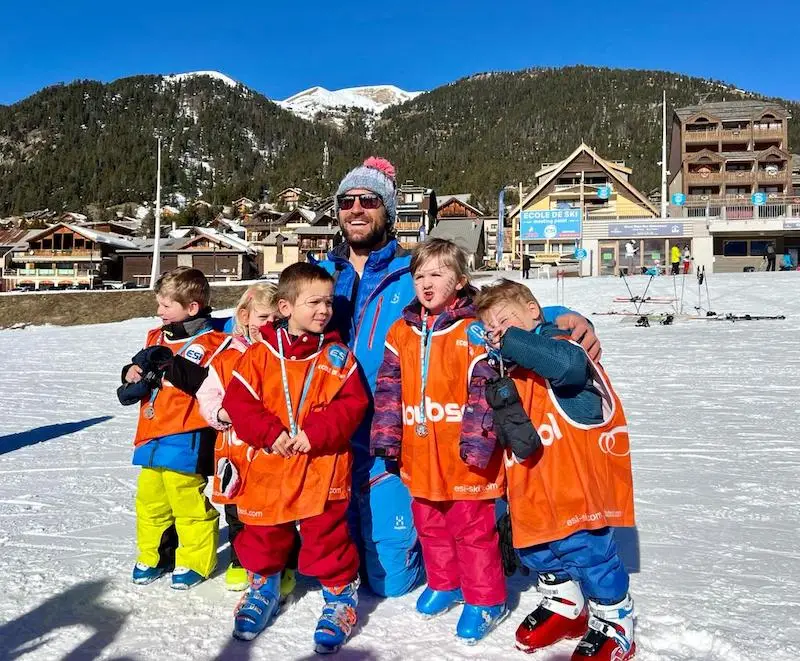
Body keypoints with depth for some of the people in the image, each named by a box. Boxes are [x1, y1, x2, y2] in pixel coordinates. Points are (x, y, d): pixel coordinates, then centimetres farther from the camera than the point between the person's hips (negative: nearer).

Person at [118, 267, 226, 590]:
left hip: (185, 440, -7)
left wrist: (171, 364, -26)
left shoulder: (210, 342, -8)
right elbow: (141, 369, 24)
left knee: (189, 502, -1)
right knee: (150, 499, 16)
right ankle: (152, 556, 32)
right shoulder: (157, 337, 14)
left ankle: (194, 560, 15)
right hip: (152, 436, 8)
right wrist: (133, 372, 1)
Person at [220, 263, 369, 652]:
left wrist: (314, 432, -20)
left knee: (327, 535, 5)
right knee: (263, 535, 17)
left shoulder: (338, 356, -2)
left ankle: (340, 592, 28)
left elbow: (353, 405, -8)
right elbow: (238, 401, -6)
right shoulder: (260, 353, -3)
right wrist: (271, 432, -18)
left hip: (323, 469, -1)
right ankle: (263, 584, 42)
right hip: (268, 467, 2)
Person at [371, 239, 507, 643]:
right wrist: (387, 435, 2)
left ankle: (485, 599, 23)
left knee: (472, 527, 7)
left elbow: (485, 390, -13)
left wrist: (477, 441, -20)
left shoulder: (474, 332, -10)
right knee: (430, 524, 20)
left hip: (463, 457, -5)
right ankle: (444, 584, 40)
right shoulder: (402, 331, 5)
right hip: (418, 455, 6)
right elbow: (388, 387, 7)